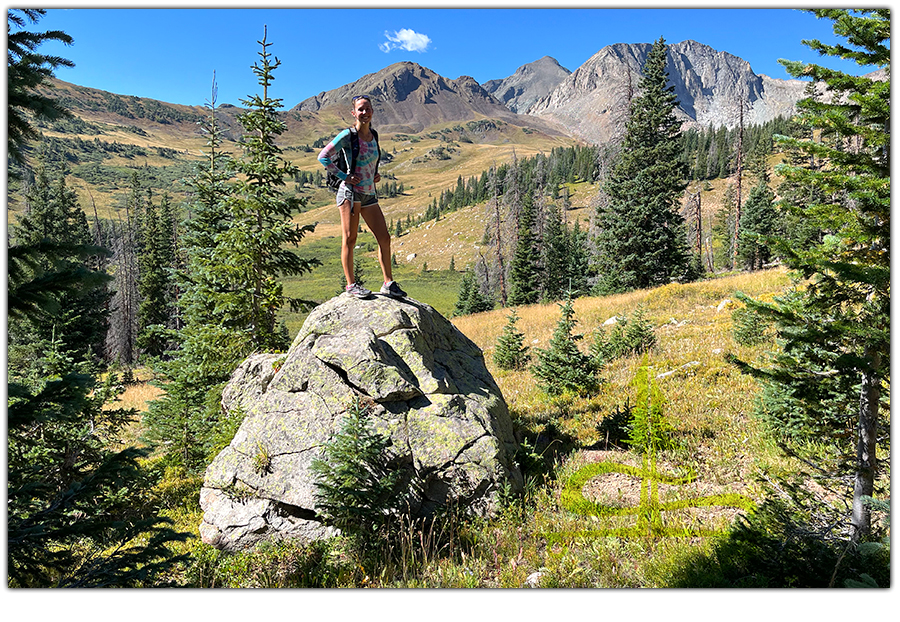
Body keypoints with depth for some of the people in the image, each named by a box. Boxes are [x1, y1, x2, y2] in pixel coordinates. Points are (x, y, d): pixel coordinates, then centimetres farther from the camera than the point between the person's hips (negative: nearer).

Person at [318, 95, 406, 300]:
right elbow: (324, 156, -7)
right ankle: (351, 284, 2)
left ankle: (388, 283, 9)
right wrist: (344, 176, -11)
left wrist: (376, 174, 15)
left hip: (370, 194, 7)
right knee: (349, 238, -4)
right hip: (351, 191, -7)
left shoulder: (373, 136, 15)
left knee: (384, 238, 3)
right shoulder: (348, 135, -5)